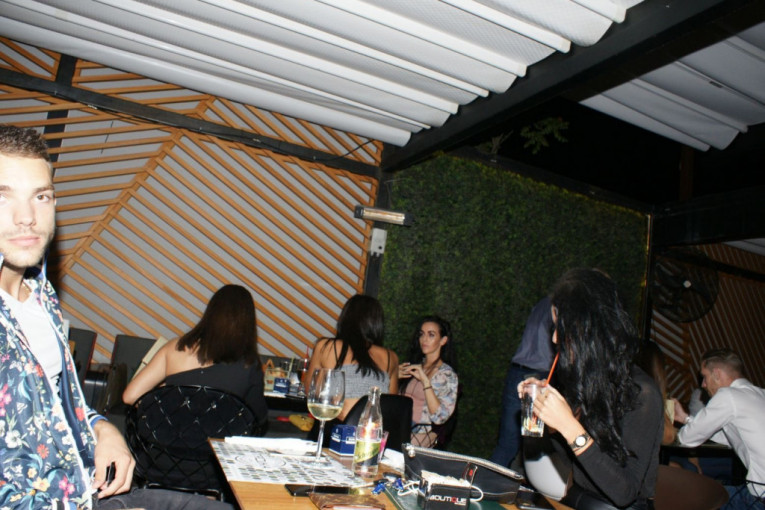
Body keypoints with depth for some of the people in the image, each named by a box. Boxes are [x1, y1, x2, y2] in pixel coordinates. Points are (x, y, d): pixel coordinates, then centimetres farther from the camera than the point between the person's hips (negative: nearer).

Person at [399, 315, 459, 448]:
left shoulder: (447, 374, -4)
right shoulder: (415, 365, 15)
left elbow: (440, 417, -16)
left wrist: (425, 381, -20)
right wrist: (394, 377, 5)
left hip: (420, 433, -6)